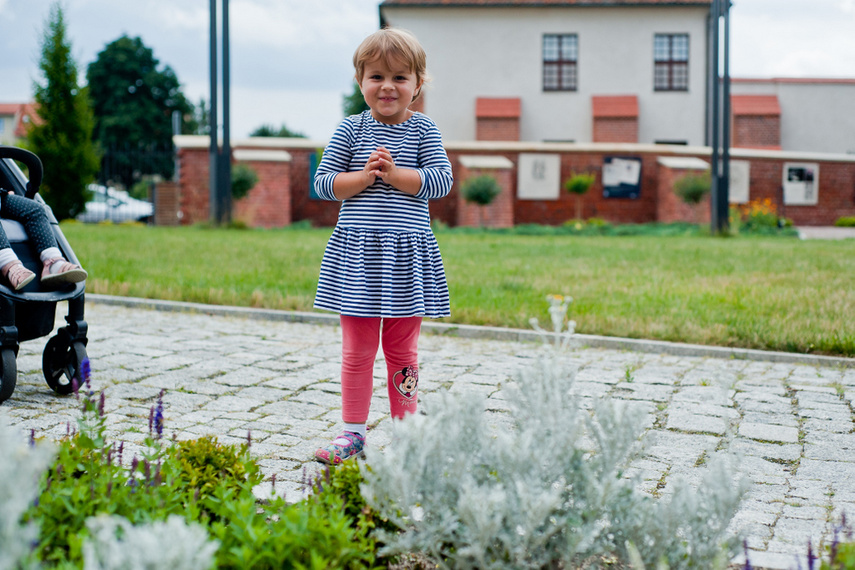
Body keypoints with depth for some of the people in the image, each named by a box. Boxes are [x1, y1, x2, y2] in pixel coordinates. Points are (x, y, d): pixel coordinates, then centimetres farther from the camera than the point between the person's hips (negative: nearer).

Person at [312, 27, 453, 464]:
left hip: (408, 252, 0)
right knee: (357, 349, 6)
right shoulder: (352, 129, 3)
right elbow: (323, 182, 1)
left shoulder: (423, 130, 2)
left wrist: (393, 172, -16)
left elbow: (441, 181, -7)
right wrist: (363, 176, -13)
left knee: (402, 350, 9)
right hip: (356, 250, 0)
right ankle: (353, 432, 16)